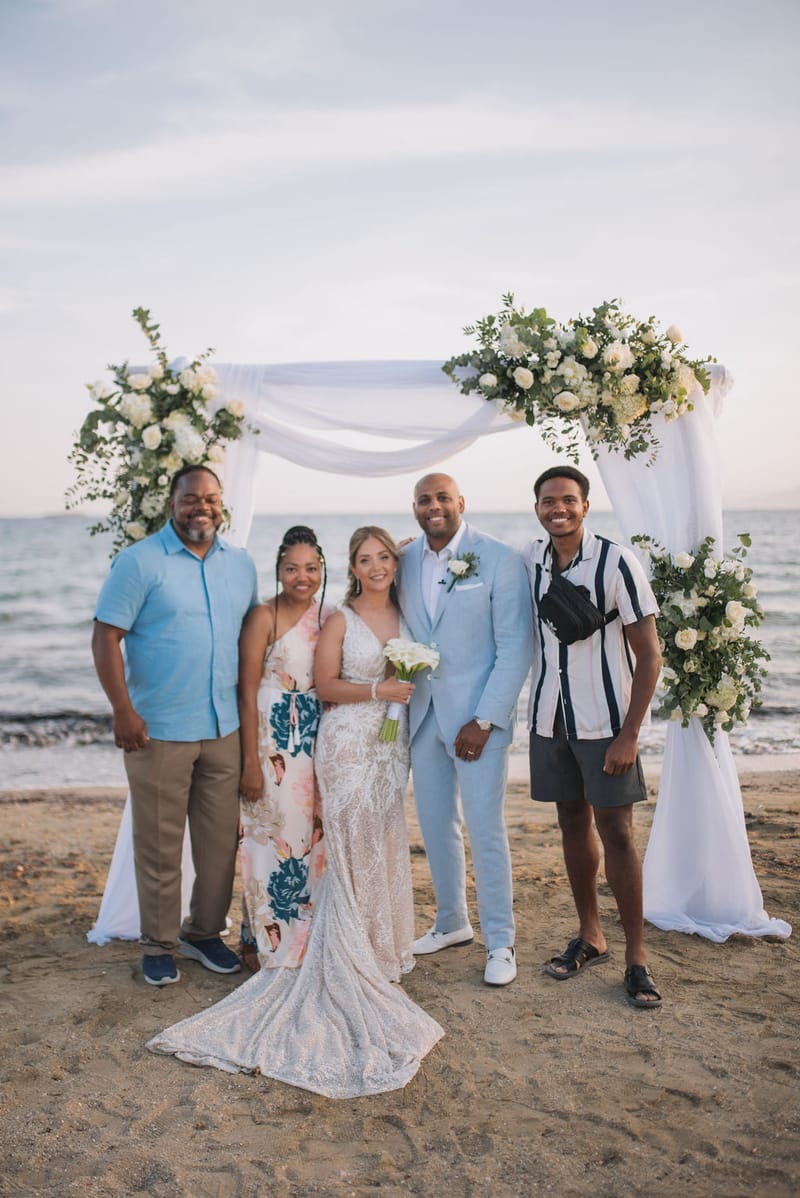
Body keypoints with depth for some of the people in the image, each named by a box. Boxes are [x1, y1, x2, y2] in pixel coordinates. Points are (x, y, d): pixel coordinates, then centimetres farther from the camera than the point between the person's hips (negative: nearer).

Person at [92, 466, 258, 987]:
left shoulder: (242, 564, 9)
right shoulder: (139, 561, -6)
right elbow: (106, 637, -10)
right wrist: (123, 711, -17)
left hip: (225, 728, 5)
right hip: (159, 730, -4)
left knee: (221, 841, 12)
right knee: (159, 846, 6)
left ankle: (204, 933, 30)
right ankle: (160, 945, 23)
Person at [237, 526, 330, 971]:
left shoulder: (328, 617, 8)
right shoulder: (264, 617, -8)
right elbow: (247, 692, -10)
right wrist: (251, 762, -13)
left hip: (317, 739, 6)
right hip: (273, 738, -5)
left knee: (314, 836, 11)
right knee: (275, 836, -1)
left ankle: (310, 936, 27)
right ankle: (270, 944, 16)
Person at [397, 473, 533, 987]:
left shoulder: (501, 559, -8)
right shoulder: (403, 561, 5)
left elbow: (516, 647, -10)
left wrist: (484, 720, -14)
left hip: (478, 714, -4)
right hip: (422, 713, 5)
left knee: (485, 828, -1)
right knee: (436, 824, 14)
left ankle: (500, 942, 16)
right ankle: (452, 923, 32)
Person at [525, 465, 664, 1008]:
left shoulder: (617, 562, -13)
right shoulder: (530, 559, 1)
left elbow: (649, 654, -12)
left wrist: (629, 734, -15)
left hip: (606, 721, -4)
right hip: (550, 718, 5)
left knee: (617, 832, -2)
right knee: (573, 824, 13)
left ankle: (637, 954, 11)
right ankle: (590, 936, 28)